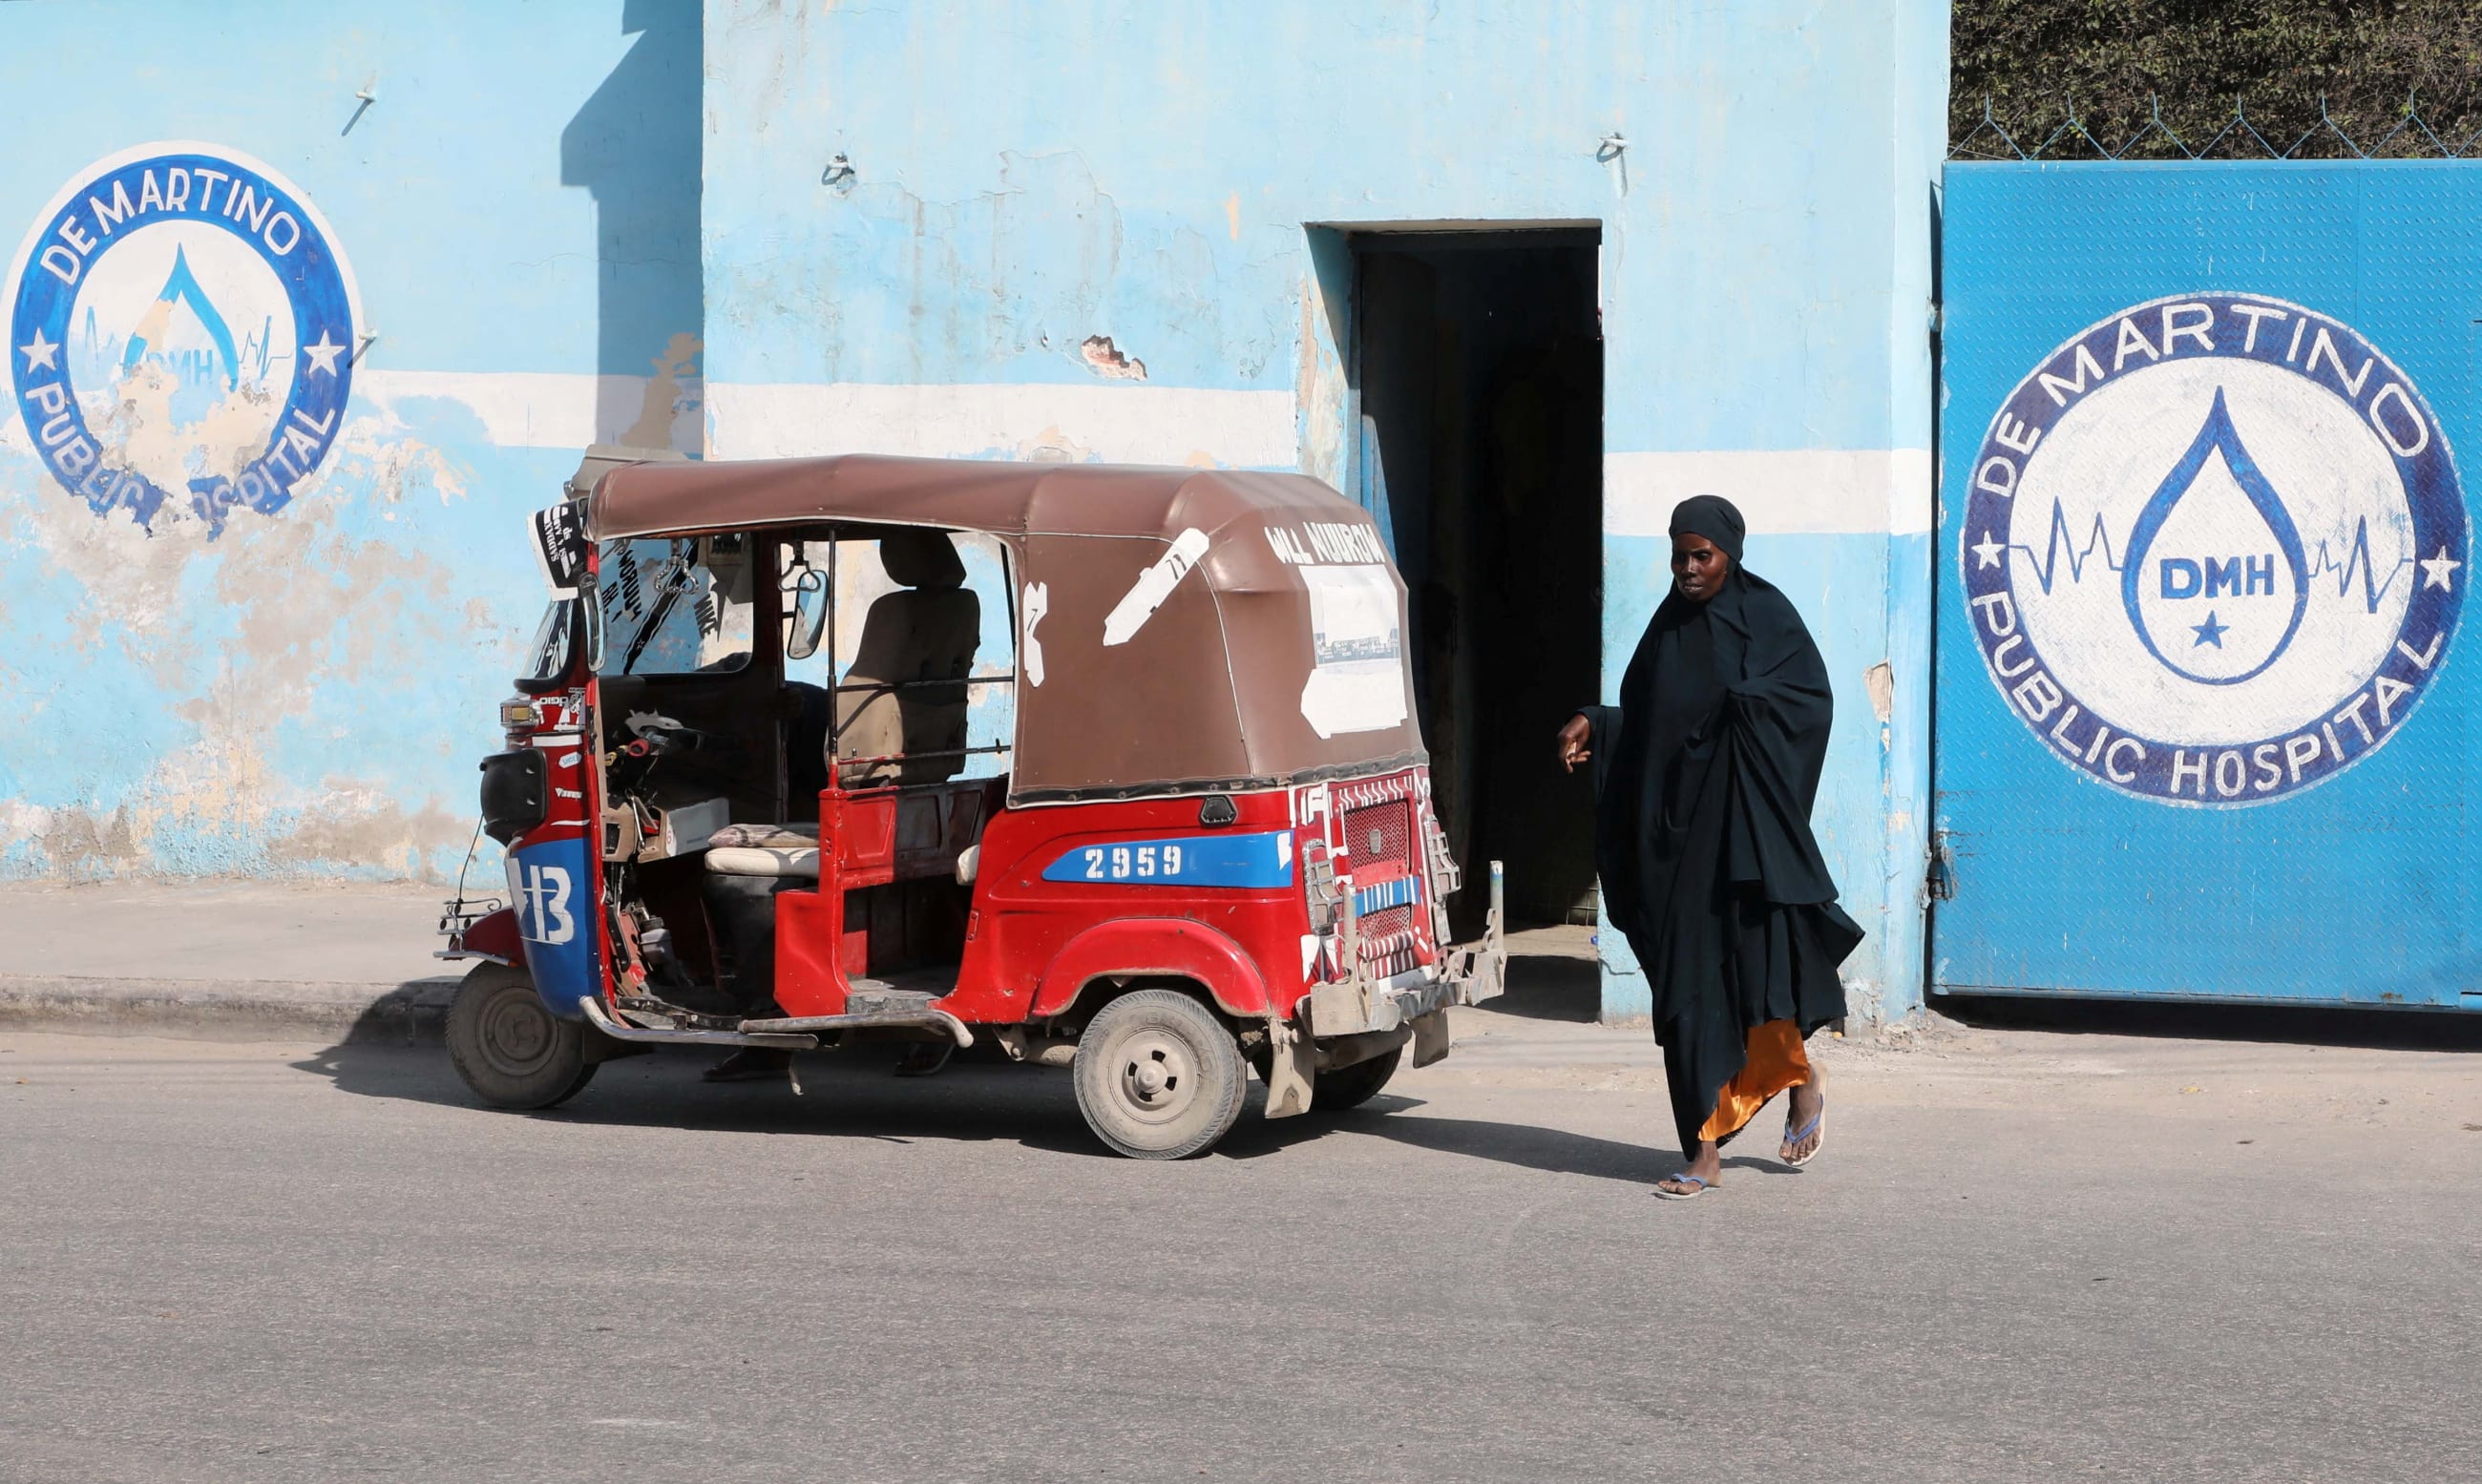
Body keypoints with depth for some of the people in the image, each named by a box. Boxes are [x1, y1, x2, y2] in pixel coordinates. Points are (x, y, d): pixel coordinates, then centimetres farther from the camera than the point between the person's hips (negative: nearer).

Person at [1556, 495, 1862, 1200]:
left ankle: (1802, 1078, 17)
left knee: (1754, 964, -12)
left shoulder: (1766, 615, -2)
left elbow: (1813, 698, -12)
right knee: (1686, 990, 2)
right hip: (1674, 830, 5)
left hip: (1743, 826, -5)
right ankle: (1704, 1152, 5)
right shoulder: (1668, 627, 14)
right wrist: (1593, 726, 1)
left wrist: (1743, 702, -25)